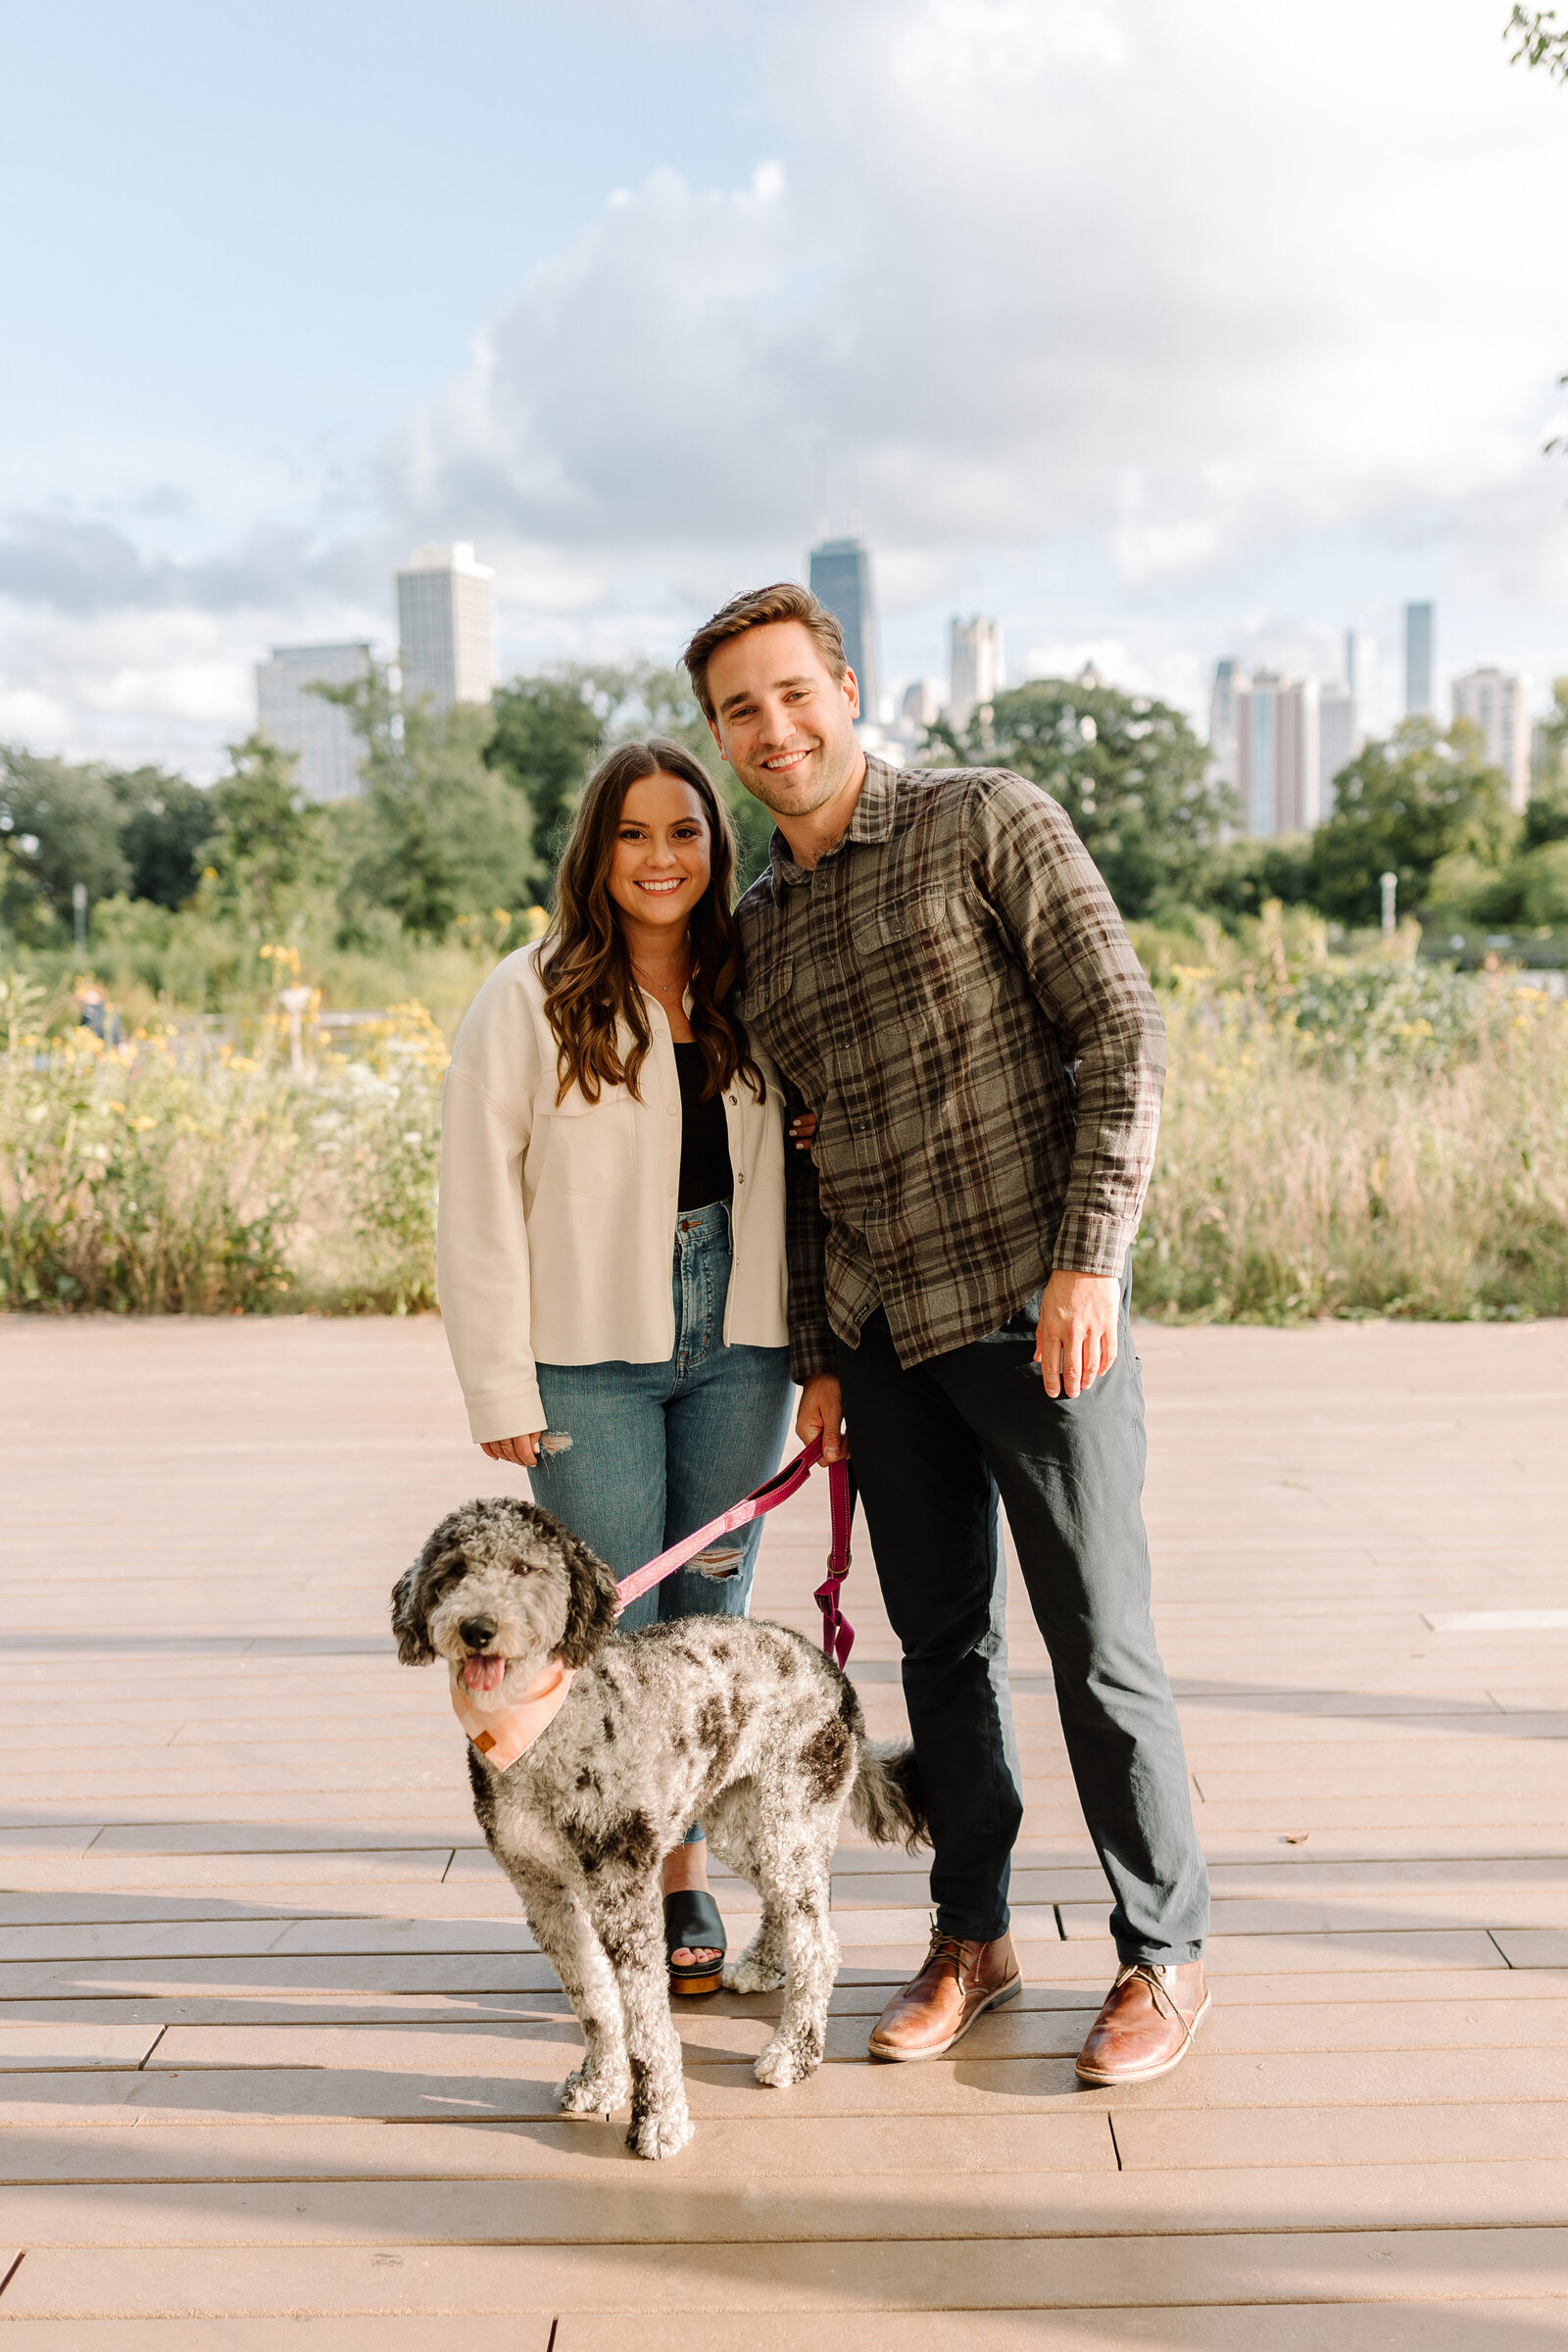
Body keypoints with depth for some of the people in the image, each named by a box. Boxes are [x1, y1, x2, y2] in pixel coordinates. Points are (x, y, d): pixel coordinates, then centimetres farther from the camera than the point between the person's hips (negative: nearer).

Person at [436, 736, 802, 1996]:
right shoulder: (532, 997, -4)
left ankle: (692, 1877, 25)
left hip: (734, 1343, 4)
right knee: (611, 1625, 1)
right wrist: (502, 1388, -9)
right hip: (590, 1357, -3)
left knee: (712, 1612, 10)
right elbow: (480, 1199, -6)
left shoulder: (752, 991, 9)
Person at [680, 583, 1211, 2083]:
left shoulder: (988, 824, -5)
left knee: (1097, 1640, 0)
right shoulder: (756, 929, 13)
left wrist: (1089, 1258, -17)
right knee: (940, 1640, 13)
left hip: (1030, 1308, -6)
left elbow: (1122, 1032, -10)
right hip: (878, 1333, 6)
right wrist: (812, 1352, 13)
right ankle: (971, 1939, 27)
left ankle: (1165, 1949, 17)